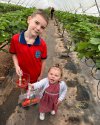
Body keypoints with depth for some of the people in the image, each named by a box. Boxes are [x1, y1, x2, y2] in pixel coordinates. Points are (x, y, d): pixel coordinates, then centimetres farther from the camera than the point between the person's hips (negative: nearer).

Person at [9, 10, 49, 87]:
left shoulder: (42, 44, -22)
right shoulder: (15, 39, -22)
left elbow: (43, 60, -10)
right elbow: (14, 54, -6)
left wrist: (41, 75, -3)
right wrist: (16, 66, -20)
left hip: (36, 75, 0)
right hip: (23, 74, 1)